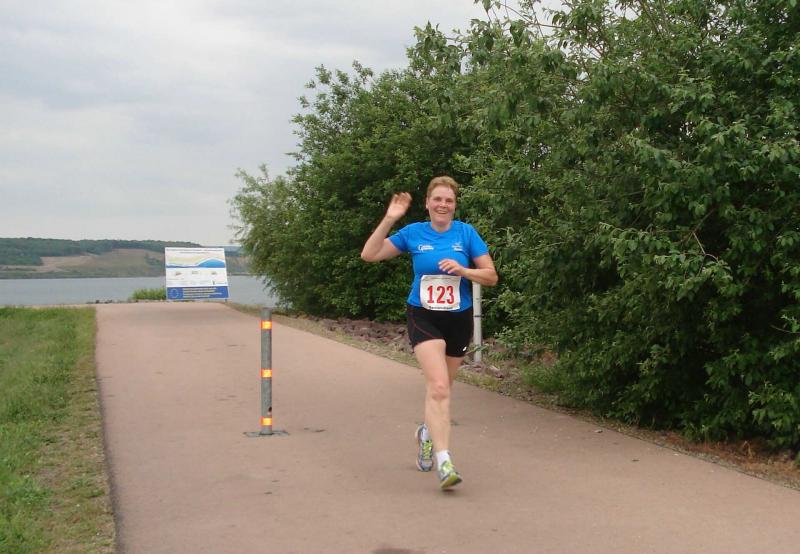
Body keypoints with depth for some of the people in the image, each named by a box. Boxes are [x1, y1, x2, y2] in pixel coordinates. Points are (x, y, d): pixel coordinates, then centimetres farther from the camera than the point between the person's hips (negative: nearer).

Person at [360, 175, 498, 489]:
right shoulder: (413, 233, -2)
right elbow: (369, 255, -2)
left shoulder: (466, 233, -2)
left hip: (458, 319, 2)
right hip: (423, 318, -2)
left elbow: (491, 276, -2)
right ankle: (443, 461, -22)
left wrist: (461, 270, -20)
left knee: (441, 388, 18)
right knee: (438, 386, -20)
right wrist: (389, 220, -11)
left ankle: (427, 432, 47)